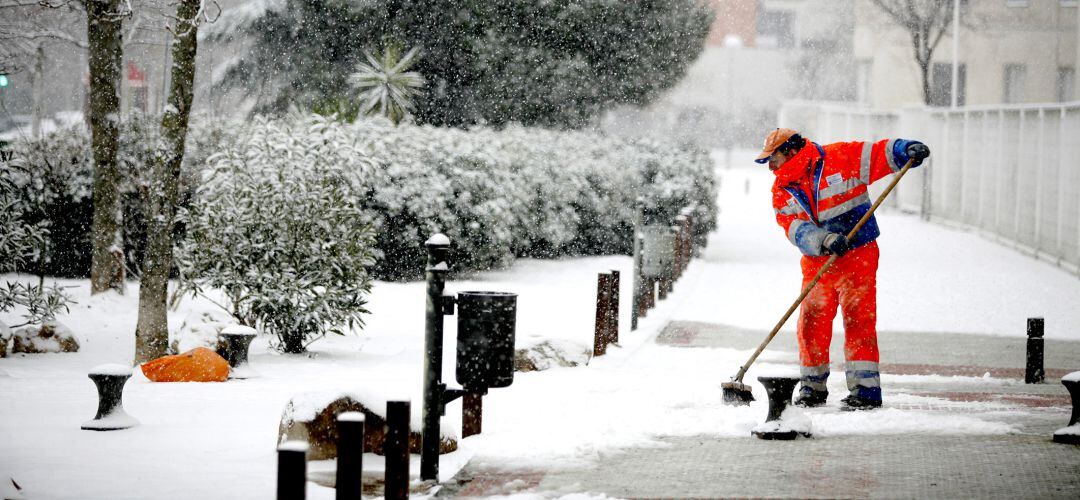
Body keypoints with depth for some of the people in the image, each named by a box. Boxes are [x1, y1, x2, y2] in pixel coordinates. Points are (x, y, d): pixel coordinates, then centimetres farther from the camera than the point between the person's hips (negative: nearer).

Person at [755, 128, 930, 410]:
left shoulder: (841, 158, -9)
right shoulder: (782, 191, 2)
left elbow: (881, 154, -7)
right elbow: (796, 230, -11)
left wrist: (908, 150, -27)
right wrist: (825, 240, -29)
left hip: (857, 255, -5)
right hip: (817, 261, 5)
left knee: (858, 319, -9)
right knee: (811, 323, 6)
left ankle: (865, 390, -7)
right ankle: (812, 389, 20)